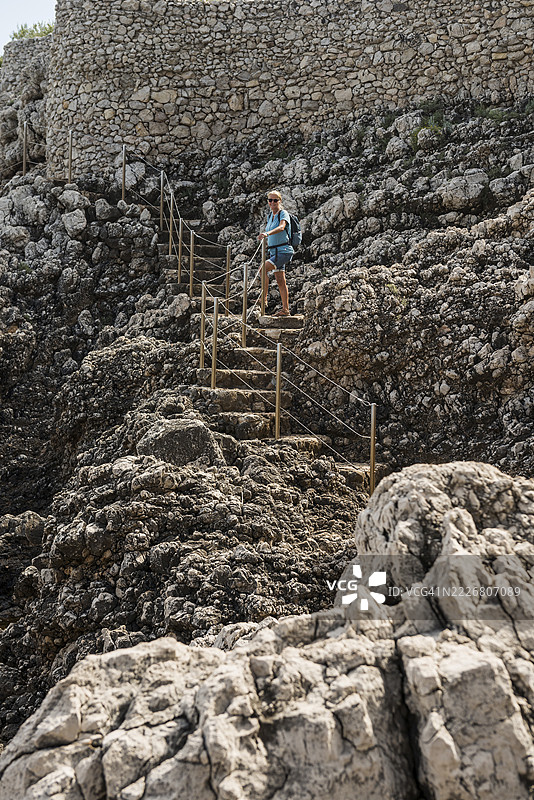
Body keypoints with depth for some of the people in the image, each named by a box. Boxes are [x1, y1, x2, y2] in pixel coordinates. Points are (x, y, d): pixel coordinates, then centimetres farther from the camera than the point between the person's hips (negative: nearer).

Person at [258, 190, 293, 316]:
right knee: (280, 281, 8)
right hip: (274, 252, 8)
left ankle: (263, 298, -18)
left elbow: (281, 227, -30)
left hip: (283, 251, -8)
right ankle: (285, 309, 11)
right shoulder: (270, 215, 13)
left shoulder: (283, 213, -10)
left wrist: (267, 233, -45)